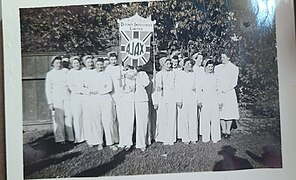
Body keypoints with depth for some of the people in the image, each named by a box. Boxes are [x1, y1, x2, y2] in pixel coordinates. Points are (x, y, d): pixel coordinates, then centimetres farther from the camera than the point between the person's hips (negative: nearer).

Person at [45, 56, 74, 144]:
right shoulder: (50, 74, 6)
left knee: (69, 116, -3)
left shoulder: (66, 71, 10)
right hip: (56, 98, -1)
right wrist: (50, 102, -1)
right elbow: (48, 89, 5)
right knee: (59, 118, -2)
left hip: (67, 97, 1)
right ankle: (60, 138, 6)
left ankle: (70, 137, 6)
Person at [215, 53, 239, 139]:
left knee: (229, 111, 0)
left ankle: (228, 131, 10)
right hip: (219, 93, 3)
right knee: (221, 112, 3)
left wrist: (225, 89, -14)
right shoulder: (218, 68, 11)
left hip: (229, 92, -3)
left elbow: (234, 83, -4)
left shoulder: (234, 68, 0)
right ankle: (223, 131, 14)